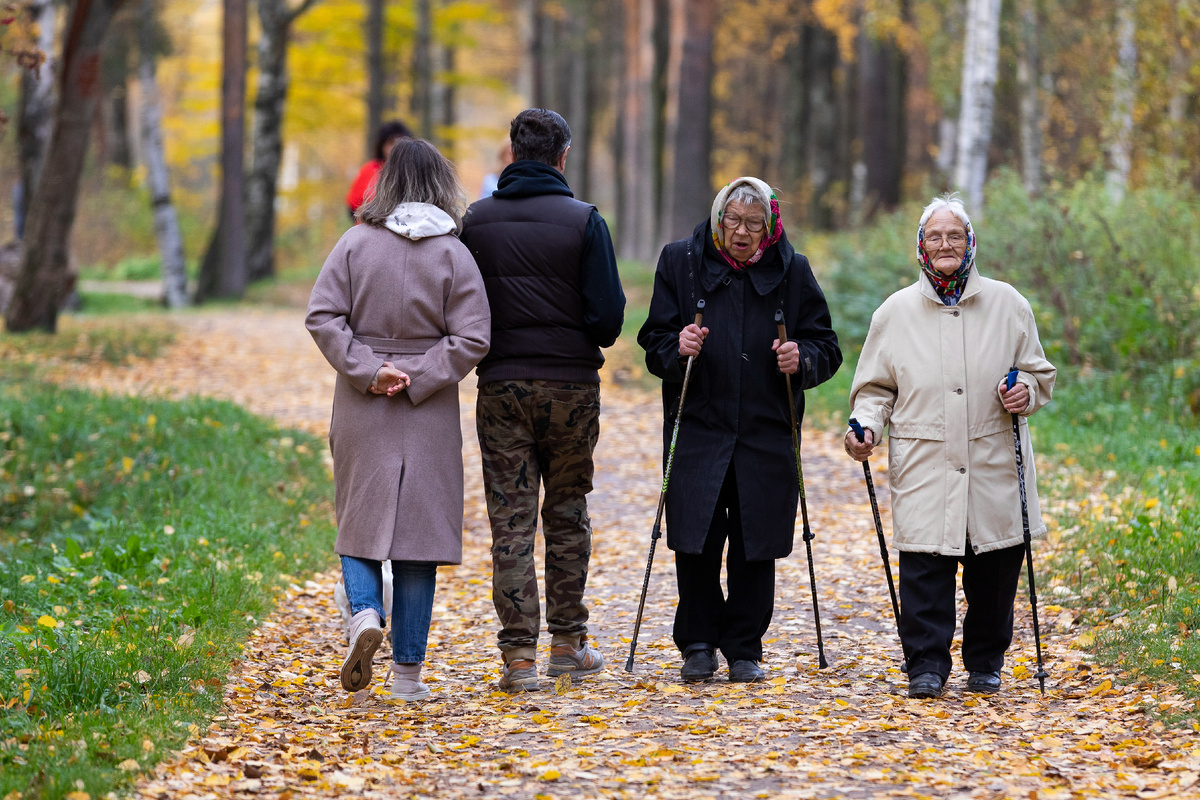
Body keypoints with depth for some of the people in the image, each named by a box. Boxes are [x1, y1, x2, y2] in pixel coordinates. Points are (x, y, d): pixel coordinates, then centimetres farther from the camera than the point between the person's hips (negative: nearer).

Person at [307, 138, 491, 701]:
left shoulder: (356, 243, -1)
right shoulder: (454, 254, -2)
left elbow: (323, 316, -8)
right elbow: (471, 338, -9)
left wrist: (366, 371, -10)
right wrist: (415, 377, -8)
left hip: (361, 409, 0)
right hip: (429, 417, 0)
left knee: (360, 518, 14)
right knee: (418, 527, 5)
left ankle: (364, 611, -15)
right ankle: (407, 672, 6)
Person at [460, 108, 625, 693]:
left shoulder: (476, 221, -1)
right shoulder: (583, 221, -7)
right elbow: (608, 315, -8)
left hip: (500, 384, 1)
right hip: (571, 382, -1)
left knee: (511, 521, 2)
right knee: (567, 513, 15)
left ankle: (518, 655, -3)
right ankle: (568, 641, 19)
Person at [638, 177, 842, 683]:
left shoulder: (792, 271, 5)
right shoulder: (680, 262, 4)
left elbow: (827, 348, 8)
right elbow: (654, 343, 5)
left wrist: (803, 360, -14)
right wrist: (676, 349, -17)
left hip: (766, 433, 0)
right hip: (697, 428, 0)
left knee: (755, 546, 2)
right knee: (696, 543, -4)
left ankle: (744, 650, 14)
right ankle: (698, 645, 12)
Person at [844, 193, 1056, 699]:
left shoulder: (1007, 304, 9)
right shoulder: (895, 312, 8)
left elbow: (1039, 373, 15)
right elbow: (875, 387, 14)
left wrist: (1027, 392, -7)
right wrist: (867, 428, -4)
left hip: (994, 465, 1)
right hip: (923, 465, -1)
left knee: (995, 568, 4)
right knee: (924, 565, -9)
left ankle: (985, 663, 20)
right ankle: (926, 665, 0)